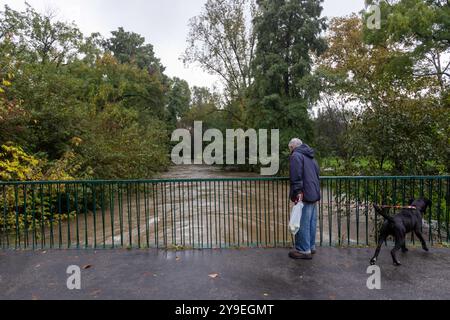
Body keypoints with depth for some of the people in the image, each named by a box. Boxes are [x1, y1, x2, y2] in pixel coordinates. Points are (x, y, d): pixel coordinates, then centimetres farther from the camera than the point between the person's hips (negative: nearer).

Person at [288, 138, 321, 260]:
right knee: (312, 222, 15)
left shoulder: (296, 156, -9)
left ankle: (303, 250, 3)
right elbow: (317, 174, 23)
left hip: (304, 195, -9)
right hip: (314, 195, 9)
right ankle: (311, 247, 25)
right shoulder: (311, 157, 21)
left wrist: (298, 192, -23)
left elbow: (296, 177, -20)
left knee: (302, 223, -3)